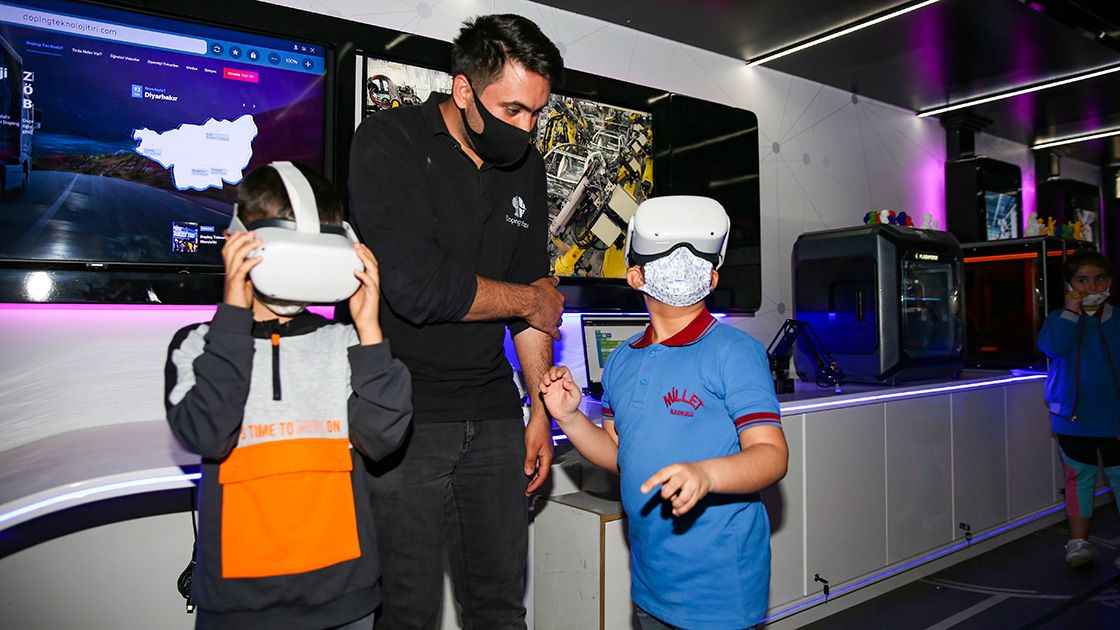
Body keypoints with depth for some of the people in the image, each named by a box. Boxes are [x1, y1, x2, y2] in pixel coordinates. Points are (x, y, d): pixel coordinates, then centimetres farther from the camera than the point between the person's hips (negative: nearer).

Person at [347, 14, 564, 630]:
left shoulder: (526, 165, 9)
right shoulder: (389, 142, -10)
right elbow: (418, 289, -22)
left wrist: (542, 408, 8)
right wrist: (533, 301, -6)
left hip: (493, 413, 6)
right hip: (403, 411, -5)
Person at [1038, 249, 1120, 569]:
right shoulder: (1060, 319, 1)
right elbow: (1053, 346, -20)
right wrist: (1072, 310, -17)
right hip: (1073, 418, 0)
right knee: (1079, 477, 9)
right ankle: (1079, 540, 18)